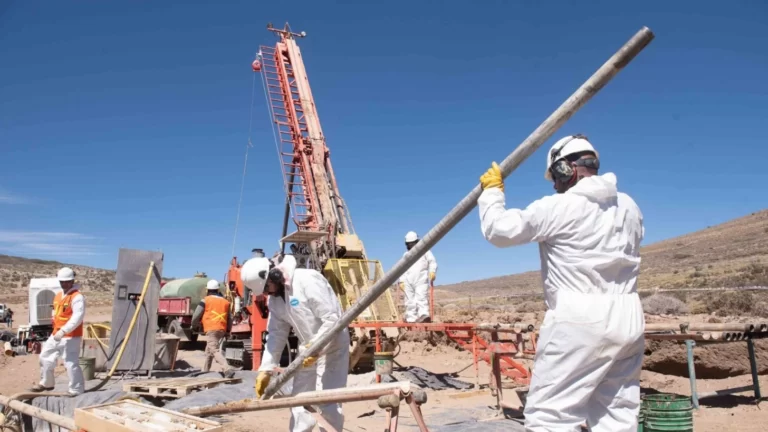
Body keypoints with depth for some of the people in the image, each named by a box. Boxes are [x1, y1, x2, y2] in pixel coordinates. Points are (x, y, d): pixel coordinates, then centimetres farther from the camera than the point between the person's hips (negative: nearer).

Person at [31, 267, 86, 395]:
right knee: (45, 357, 20)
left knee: (71, 363, -11)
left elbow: (78, 317, -26)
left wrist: (63, 331, -32)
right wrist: (57, 331, 19)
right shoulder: (58, 295, 13)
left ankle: (76, 390, -2)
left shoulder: (77, 297, -16)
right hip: (56, 334, 10)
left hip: (71, 337, -9)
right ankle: (47, 383, 37)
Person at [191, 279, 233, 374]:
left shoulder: (205, 301, -1)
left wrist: (194, 326, 19)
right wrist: (227, 331, 25)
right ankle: (205, 369, 33)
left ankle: (227, 369, -30)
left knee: (215, 350, -13)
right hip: (222, 330, 6)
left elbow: (196, 316, 1)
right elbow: (229, 319, 15)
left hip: (211, 329, -6)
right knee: (209, 349, 24)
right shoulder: (225, 302, 14)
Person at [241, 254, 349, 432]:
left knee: (327, 404, -9)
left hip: (332, 347, -8)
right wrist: (265, 370, 1)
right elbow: (276, 334, 7)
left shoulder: (308, 280, -23)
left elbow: (332, 319, -25)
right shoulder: (274, 299, 4)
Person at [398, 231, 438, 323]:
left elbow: (432, 262, 2)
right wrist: (401, 281, 13)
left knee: (421, 298, -20)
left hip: (421, 280, -4)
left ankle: (424, 316, -33)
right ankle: (411, 319, 3)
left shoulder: (425, 251, 13)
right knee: (409, 301, 1)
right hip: (409, 281, 4)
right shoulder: (406, 254, 25)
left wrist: (432, 272, -16)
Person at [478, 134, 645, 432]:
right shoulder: (629, 207, 11)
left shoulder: (559, 208, -11)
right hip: (627, 319, 8)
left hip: (579, 321, -8)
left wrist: (492, 190, 10)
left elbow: (498, 230, -8)